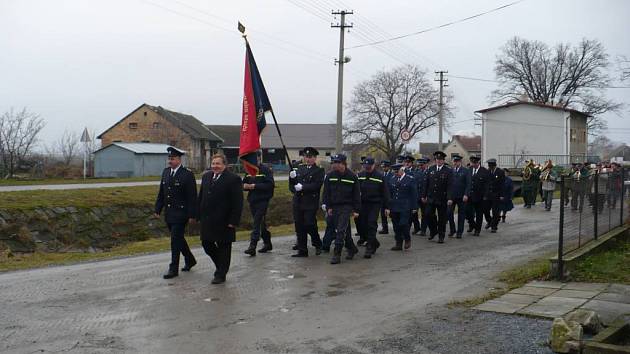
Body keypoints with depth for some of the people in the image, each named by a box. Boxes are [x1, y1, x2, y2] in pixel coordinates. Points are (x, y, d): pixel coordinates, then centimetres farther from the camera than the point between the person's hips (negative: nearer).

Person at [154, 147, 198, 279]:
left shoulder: (187, 174, -11)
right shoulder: (165, 172, 9)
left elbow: (192, 197, -12)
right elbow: (161, 193, 15)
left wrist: (192, 215, -14)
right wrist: (157, 209, 11)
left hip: (180, 213, -7)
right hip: (168, 213, 7)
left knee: (176, 240, -6)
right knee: (178, 238, 16)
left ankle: (174, 269, 1)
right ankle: (190, 260, 34)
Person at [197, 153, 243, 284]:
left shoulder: (233, 179, -11)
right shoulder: (206, 176, 10)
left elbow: (237, 203, -13)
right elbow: (201, 197, 16)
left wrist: (233, 221, -16)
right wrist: (199, 215, 10)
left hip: (224, 222, -6)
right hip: (207, 220, 6)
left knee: (223, 247, 4)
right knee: (206, 244, 10)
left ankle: (221, 274, 16)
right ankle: (221, 265, 32)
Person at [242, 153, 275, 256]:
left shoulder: (266, 170, -7)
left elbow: (270, 184, -17)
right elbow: (244, 183, 19)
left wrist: (255, 186, -20)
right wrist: (245, 186, -5)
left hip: (262, 200, -7)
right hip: (252, 200, 7)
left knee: (256, 223, -13)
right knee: (261, 223, 15)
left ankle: (252, 247, -16)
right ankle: (267, 243, 28)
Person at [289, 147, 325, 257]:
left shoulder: (319, 171, -2)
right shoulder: (300, 168, 15)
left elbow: (316, 185, -15)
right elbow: (292, 185, 16)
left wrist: (302, 187, -20)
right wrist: (292, 177, -5)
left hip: (311, 203, -5)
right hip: (298, 202, 5)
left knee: (310, 225, -5)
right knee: (299, 227, 6)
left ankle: (318, 245, 20)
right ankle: (302, 251, 13)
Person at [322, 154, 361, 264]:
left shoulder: (352, 176, -4)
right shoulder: (330, 176, 3)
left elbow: (356, 194, 0)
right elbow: (326, 193, 6)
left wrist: (356, 210, -2)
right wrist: (328, 207, -2)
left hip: (346, 207, -4)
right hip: (334, 207, 4)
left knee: (341, 231, -12)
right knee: (341, 231, 11)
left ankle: (337, 254, -9)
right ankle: (352, 249, 30)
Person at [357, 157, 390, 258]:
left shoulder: (380, 177, -3)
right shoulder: (360, 175, 5)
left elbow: (385, 193, 1)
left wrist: (386, 207, 0)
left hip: (375, 204, -4)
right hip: (363, 204, 4)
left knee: (371, 225, -9)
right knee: (361, 226, 4)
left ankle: (369, 248, -3)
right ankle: (374, 243, 26)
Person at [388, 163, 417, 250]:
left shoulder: (410, 179, -2)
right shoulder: (392, 180, 12)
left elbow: (414, 194, -2)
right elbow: (390, 194, 14)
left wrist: (414, 207, -6)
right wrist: (388, 207, 10)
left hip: (405, 207, -5)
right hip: (394, 207, 5)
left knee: (403, 224, -15)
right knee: (396, 226, 5)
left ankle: (407, 239, 9)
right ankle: (398, 244, 13)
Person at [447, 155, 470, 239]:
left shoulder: (466, 171, 0)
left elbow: (468, 184, -3)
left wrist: (466, 195, -13)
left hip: (461, 196, -1)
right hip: (451, 196, 2)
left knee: (461, 214, 5)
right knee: (449, 213, -4)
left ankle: (459, 232, 14)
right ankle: (452, 230, 13)